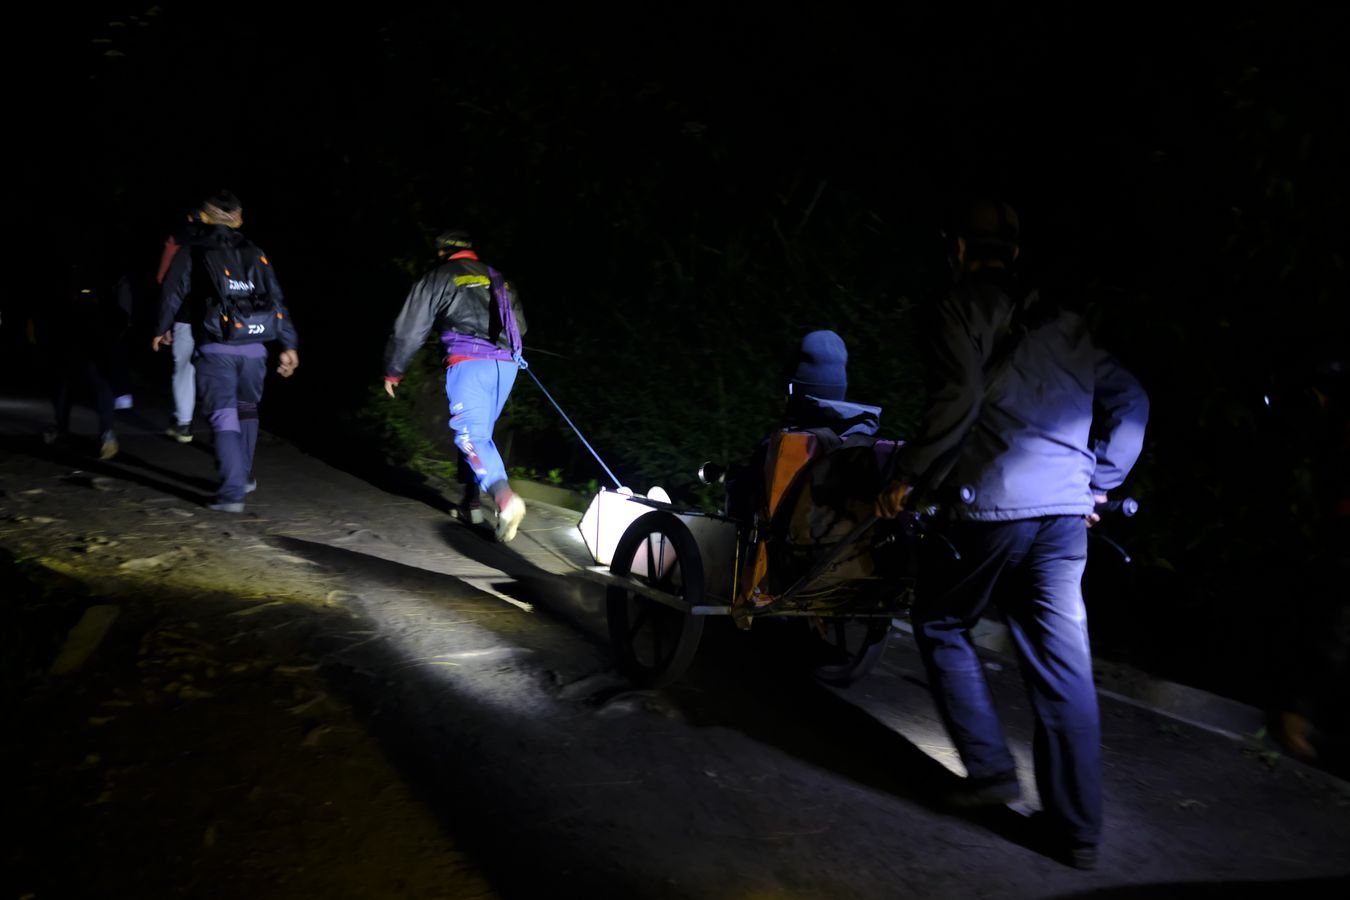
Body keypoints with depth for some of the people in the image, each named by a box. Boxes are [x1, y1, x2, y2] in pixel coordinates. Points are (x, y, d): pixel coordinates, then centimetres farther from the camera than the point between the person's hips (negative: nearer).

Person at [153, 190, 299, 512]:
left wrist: (163, 329, 24)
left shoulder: (192, 251, 4)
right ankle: (244, 476, 33)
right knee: (247, 409, 22)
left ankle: (233, 492, -13)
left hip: (216, 349, -3)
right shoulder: (255, 254, 12)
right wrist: (289, 345, 10)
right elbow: (277, 301, 8)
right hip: (254, 348, 3)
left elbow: (172, 293, 6)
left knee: (225, 417, -4)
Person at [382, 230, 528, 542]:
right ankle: (472, 502, 21)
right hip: (507, 364, 6)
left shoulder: (438, 277, 10)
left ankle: (504, 497, -31)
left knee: (471, 436, -10)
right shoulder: (497, 279, 25)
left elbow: (409, 330, 9)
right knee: (479, 433, 19)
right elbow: (520, 325, 33)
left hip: (469, 362, -5)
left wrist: (392, 371, 21)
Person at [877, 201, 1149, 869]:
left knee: (940, 624, 16)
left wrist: (909, 478, -6)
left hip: (992, 505, -5)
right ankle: (1076, 827, 14)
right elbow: (1129, 401, 20)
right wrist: (1097, 483, 23)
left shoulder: (962, 308, 1)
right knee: (1063, 663, 8)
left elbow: (958, 400, -14)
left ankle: (990, 768, 13)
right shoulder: (1064, 323, 20)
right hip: (1066, 511, 6)